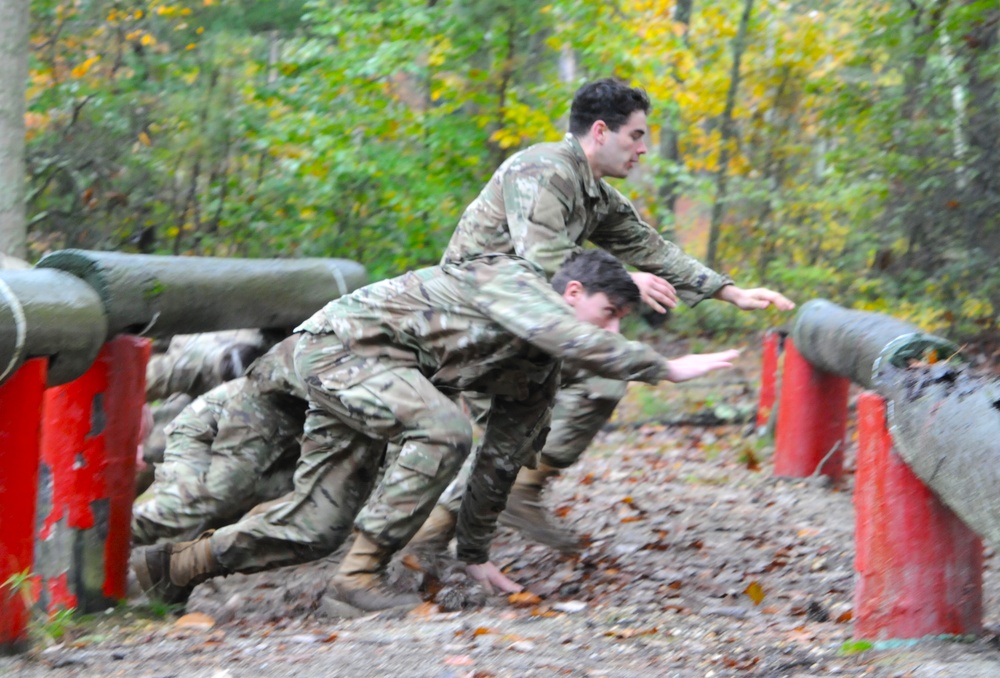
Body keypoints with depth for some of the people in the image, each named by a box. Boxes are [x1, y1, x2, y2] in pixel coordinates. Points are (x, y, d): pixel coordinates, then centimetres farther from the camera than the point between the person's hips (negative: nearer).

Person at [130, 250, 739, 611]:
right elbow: (573, 339, -34)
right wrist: (667, 368, -31)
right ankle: (363, 572, -23)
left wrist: (476, 552, 20)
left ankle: (173, 567, 13)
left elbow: (502, 459, 19)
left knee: (317, 528, 3)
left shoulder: (538, 375, 12)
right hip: (340, 344, -10)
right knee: (444, 428, -30)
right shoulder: (513, 282, -14)